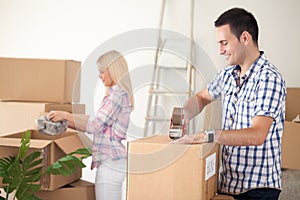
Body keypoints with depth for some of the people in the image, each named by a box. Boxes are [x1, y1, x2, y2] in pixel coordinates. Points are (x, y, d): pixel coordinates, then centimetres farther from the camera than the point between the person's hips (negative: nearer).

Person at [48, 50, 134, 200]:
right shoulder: (114, 93, 19)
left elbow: (95, 126, -16)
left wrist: (66, 115, -9)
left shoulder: (118, 94, -12)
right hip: (114, 161, 10)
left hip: (110, 161, -10)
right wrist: (68, 123, 15)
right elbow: (100, 126, 18)